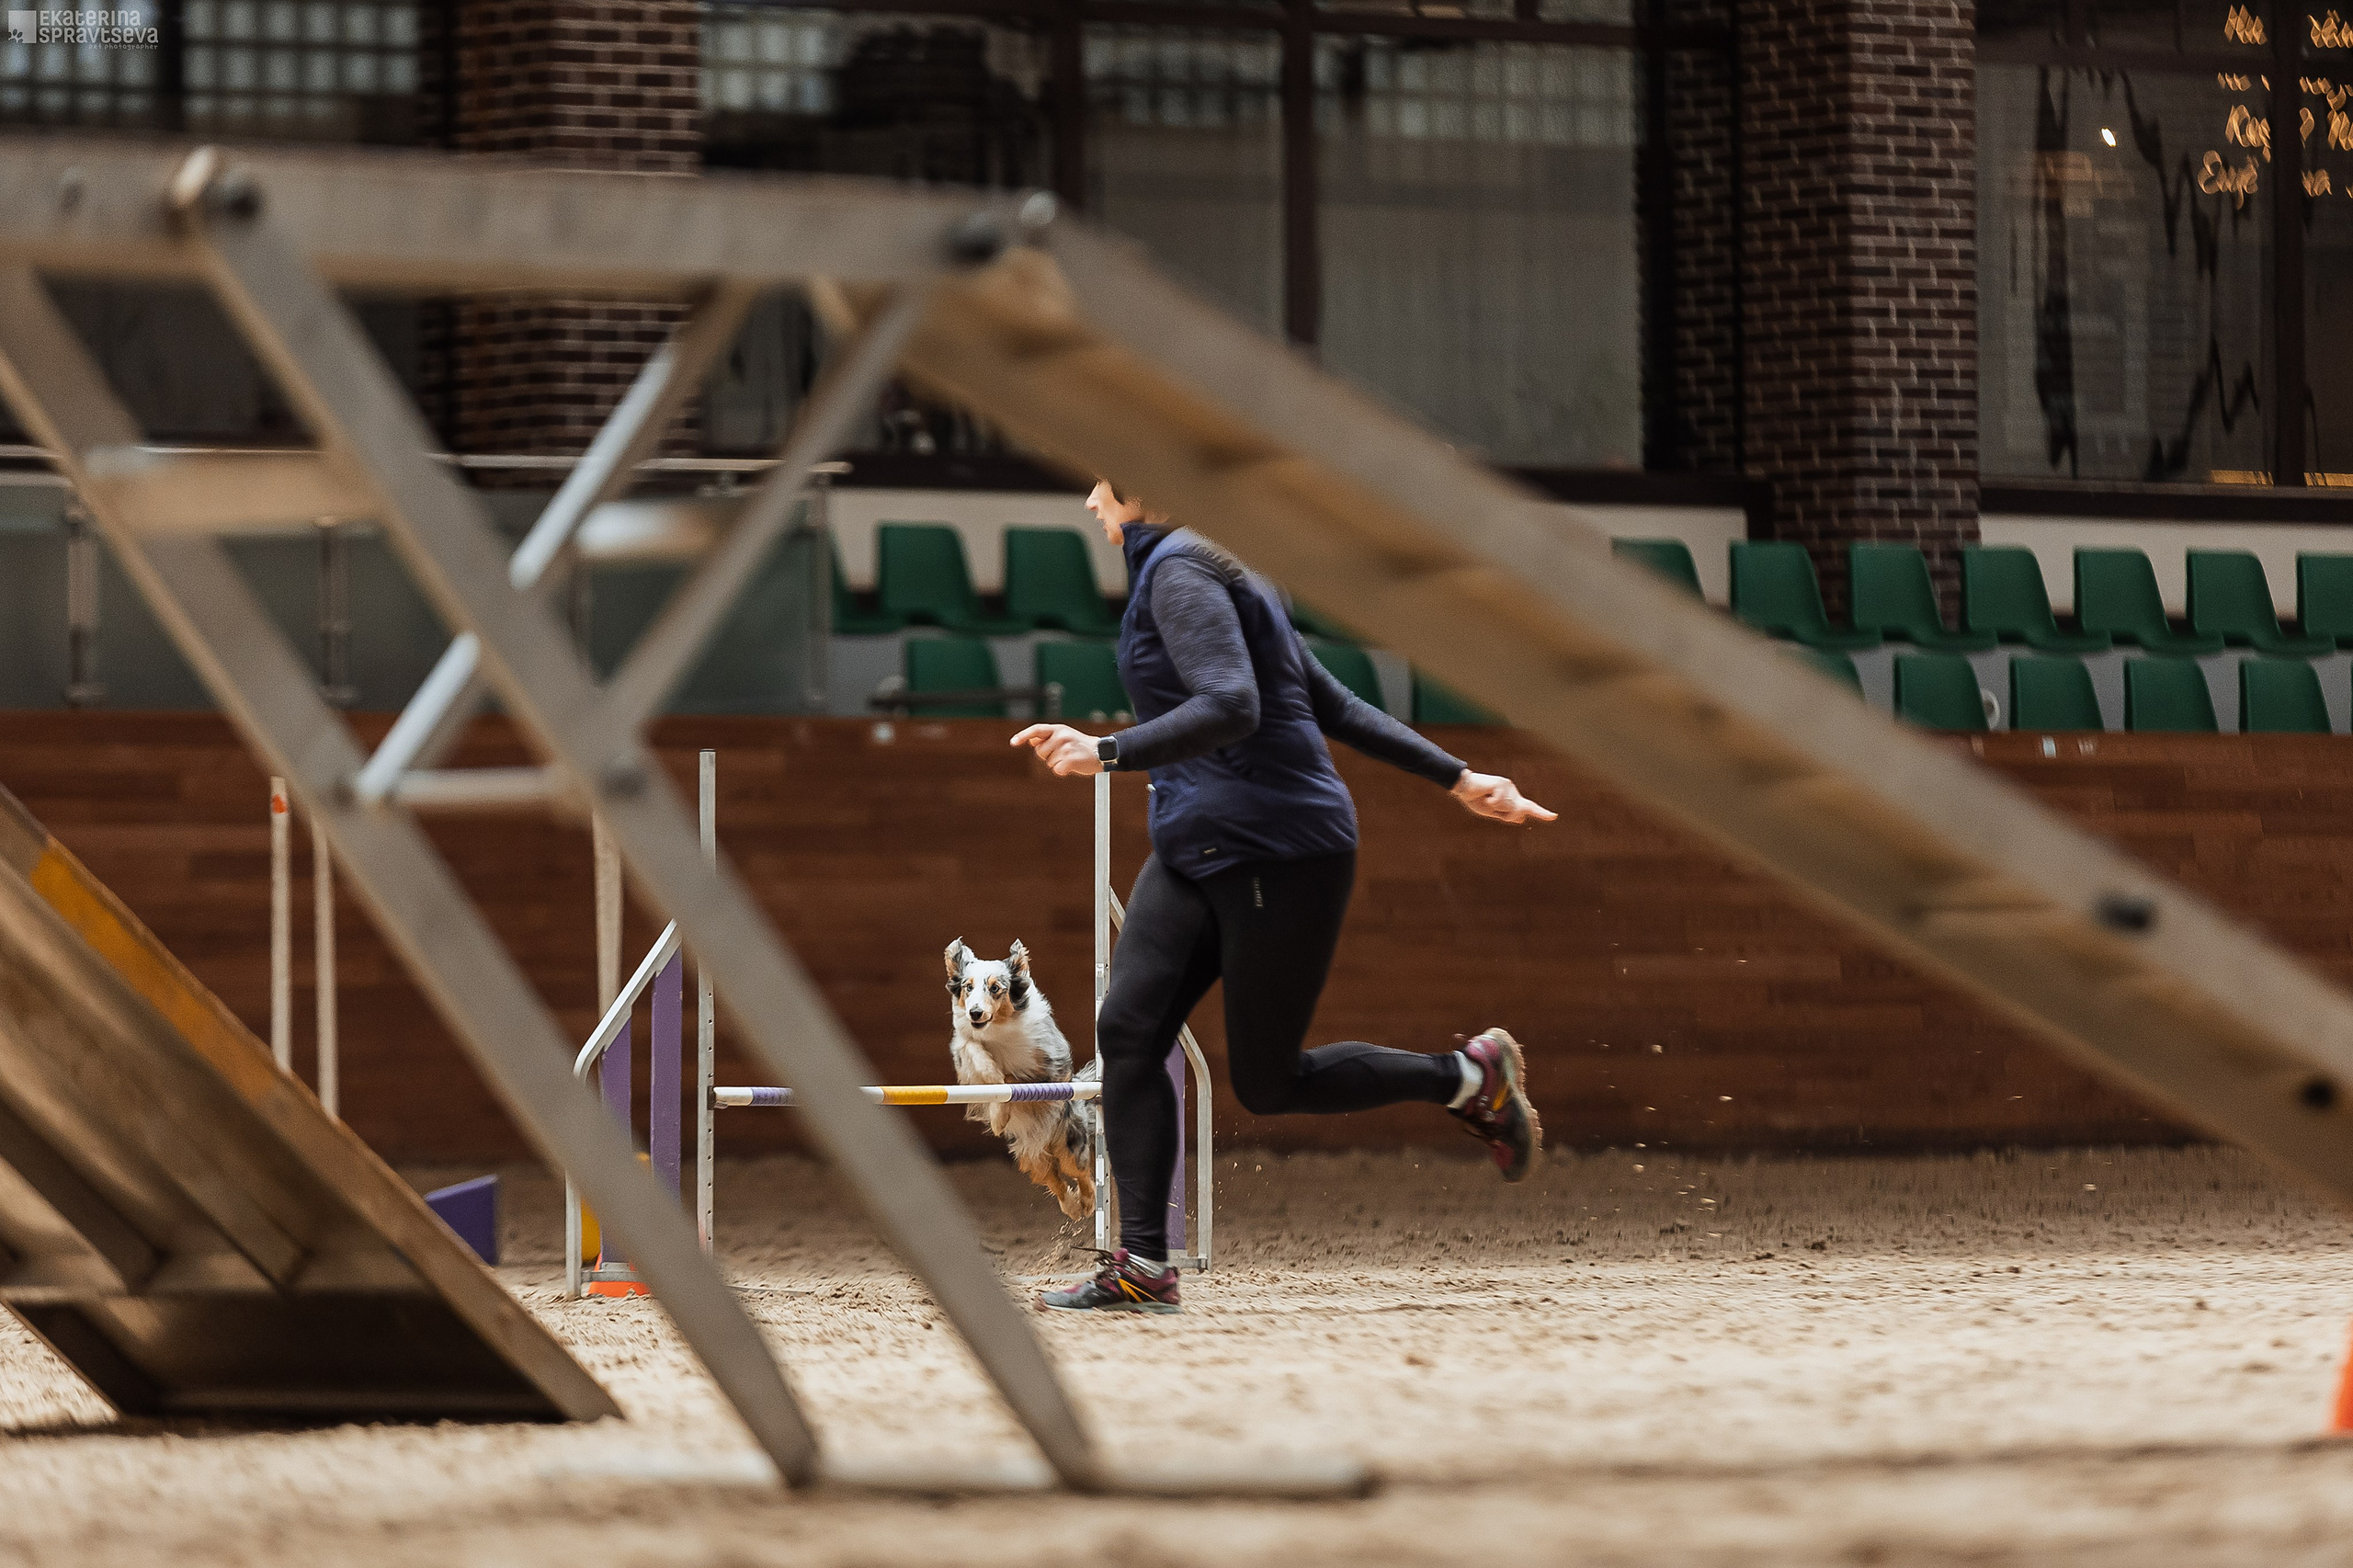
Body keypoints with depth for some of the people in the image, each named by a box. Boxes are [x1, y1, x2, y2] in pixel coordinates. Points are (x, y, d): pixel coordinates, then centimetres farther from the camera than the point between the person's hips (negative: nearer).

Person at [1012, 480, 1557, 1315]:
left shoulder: (1181, 572, -12)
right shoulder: (1168, 572, 18)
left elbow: (1231, 707, -28)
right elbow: (1337, 706, 19)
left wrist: (1108, 752, -31)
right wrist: (1457, 778, 17)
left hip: (1280, 853, -10)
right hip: (1195, 852, 10)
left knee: (1266, 1083, -2)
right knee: (1127, 1029, -7)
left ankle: (1470, 1078, 16)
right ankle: (1142, 1267, -10)